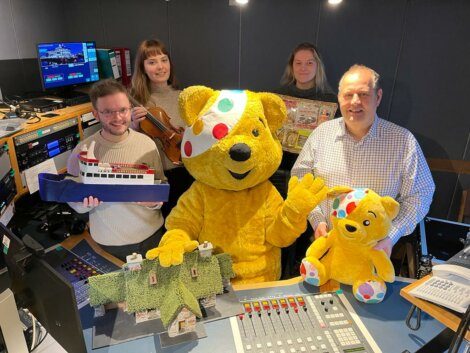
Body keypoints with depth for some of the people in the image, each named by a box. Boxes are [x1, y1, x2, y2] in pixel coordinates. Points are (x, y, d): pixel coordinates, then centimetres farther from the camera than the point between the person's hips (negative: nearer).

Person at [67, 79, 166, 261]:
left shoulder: (147, 144, -10)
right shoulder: (82, 151, -13)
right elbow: (72, 198, -3)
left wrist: (155, 202, -22)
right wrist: (85, 204, -25)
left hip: (153, 234, 2)